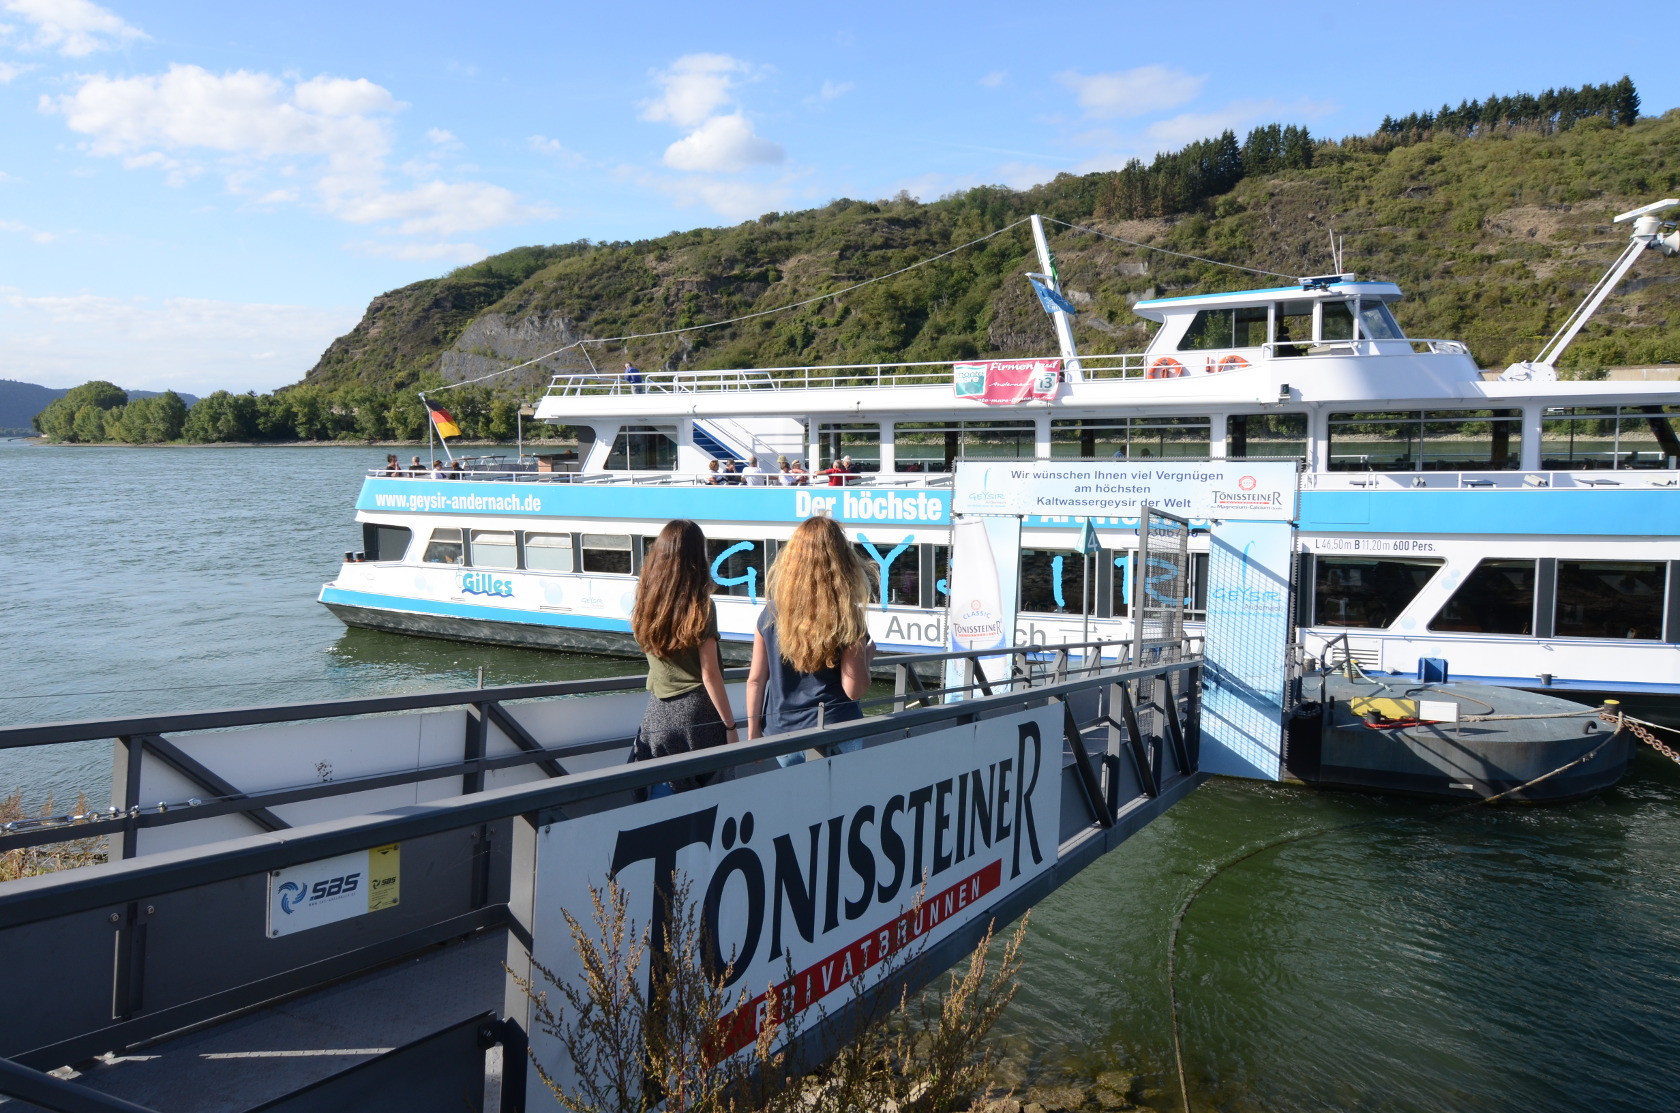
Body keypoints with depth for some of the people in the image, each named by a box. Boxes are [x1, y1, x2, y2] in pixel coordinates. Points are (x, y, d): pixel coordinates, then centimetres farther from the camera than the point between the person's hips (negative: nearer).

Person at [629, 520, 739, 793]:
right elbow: (709, 674, -11)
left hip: (657, 715, 4)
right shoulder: (700, 606, -11)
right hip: (697, 714, -4)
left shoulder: (645, 603, 2)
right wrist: (730, 726, -6)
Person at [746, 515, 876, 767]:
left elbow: (755, 680, 1)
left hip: (780, 731, 3)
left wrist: (753, 730, 10)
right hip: (834, 731, -3)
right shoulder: (846, 620, -11)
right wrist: (867, 657, 6)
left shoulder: (771, 614, -2)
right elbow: (854, 689, -12)